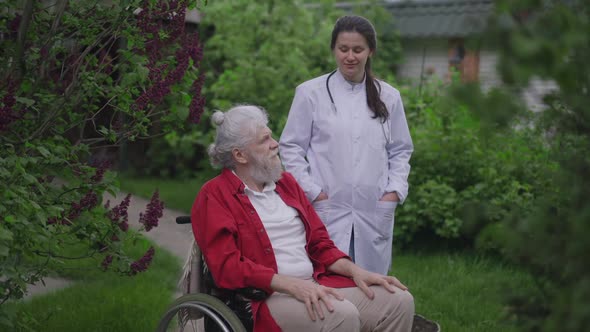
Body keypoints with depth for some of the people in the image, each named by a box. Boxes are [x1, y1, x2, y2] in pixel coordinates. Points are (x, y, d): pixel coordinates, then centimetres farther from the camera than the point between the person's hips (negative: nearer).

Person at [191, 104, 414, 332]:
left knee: (399, 301, -10)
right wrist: (293, 285, -22)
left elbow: (319, 243, 21)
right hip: (265, 298, -7)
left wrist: (355, 271, 2)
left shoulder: (286, 182, 19)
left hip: (316, 287, 7)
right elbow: (227, 267, -13)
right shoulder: (214, 196, -2)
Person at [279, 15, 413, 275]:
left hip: (375, 214, 3)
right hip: (326, 212, -3)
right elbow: (291, 147, 2)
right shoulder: (310, 93, 1)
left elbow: (401, 151, 16)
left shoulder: (388, 97, 10)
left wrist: (395, 190, 1)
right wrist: (313, 191, -6)